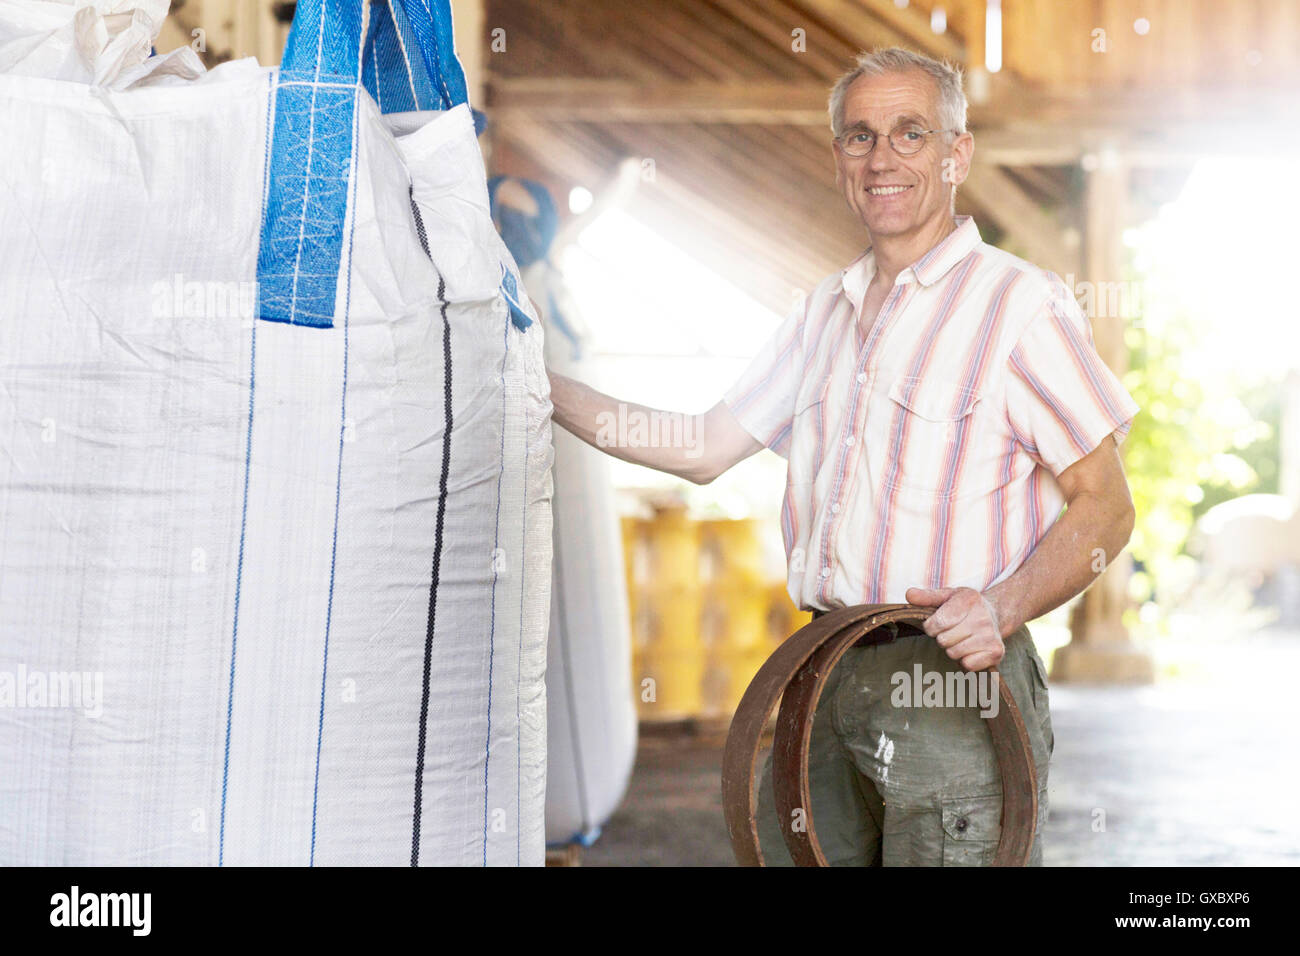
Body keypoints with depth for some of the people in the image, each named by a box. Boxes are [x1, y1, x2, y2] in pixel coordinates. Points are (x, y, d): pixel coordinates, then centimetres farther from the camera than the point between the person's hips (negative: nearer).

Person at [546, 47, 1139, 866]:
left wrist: (1002, 608, -22)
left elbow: (1106, 507, -6)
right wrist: (541, 387, 11)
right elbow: (703, 451, 17)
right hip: (825, 675, 6)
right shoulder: (826, 312, 16)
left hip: (953, 678, -6)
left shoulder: (1021, 302, -6)